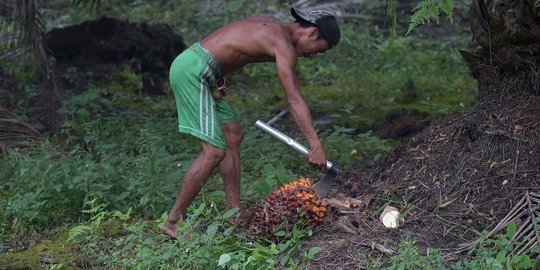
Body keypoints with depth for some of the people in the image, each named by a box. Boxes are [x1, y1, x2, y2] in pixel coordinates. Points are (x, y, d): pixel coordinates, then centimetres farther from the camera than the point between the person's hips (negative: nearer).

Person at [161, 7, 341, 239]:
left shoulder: (269, 25, 16)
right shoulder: (284, 44, -12)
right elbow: (294, 100, -20)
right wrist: (315, 146, -23)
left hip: (188, 66, 11)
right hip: (193, 70, -11)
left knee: (233, 136, 13)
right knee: (214, 151, -11)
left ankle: (235, 212, 15)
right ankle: (174, 221, -4)